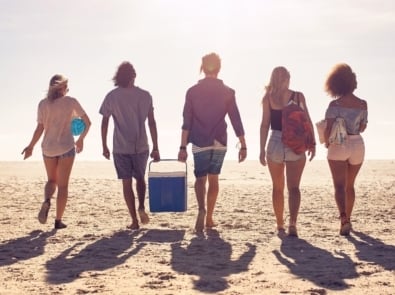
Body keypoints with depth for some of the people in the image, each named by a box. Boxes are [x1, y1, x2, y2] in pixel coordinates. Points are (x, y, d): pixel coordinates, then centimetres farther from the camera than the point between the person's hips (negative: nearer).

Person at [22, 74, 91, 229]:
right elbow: (87, 122, 1)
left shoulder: (43, 104, 0)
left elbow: (40, 129, -5)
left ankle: (46, 201, -11)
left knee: (51, 180, 20)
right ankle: (58, 220, 5)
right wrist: (80, 139, 16)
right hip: (66, 147, -2)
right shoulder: (71, 102, -3)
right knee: (63, 184, 7)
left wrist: (31, 146, 7)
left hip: (48, 147, 2)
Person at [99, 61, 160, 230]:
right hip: (141, 146, 1)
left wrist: (104, 146, 9)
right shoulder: (145, 96, -1)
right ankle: (141, 207, -3)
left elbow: (104, 123, -1)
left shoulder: (112, 97, -2)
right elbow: (151, 123, -1)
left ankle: (134, 221, 4)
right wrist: (155, 148, 4)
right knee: (140, 178, 20)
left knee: (127, 183, 6)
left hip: (120, 148, -1)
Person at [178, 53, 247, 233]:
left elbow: (186, 122, -4)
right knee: (213, 179, 13)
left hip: (200, 143, -1)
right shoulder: (227, 92, -1)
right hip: (219, 143, 1)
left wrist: (183, 147, -2)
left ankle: (201, 209, -21)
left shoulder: (193, 91, -2)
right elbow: (236, 120, -2)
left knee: (200, 178, 7)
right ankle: (209, 218, 17)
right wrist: (243, 145, 3)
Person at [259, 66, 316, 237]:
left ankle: (280, 225, 20)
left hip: (275, 143, 1)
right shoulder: (298, 96, 1)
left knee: (278, 188, 13)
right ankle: (292, 224, -21)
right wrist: (312, 143, 0)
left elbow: (265, 124, -1)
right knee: (294, 188, -3)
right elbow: (307, 122, -3)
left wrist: (262, 149, 1)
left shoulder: (268, 98, 1)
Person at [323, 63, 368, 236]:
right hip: (357, 145, 4)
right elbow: (362, 128, 11)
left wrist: (327, 142, 2)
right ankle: (347, 219, 28)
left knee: (339, 186, -6)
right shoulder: (362, 104, 0)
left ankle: (344, 218, -27)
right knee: (350, 185, 19)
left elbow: (328, 129, -16)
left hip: (338, 146, -4)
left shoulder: (335, 104, -11)